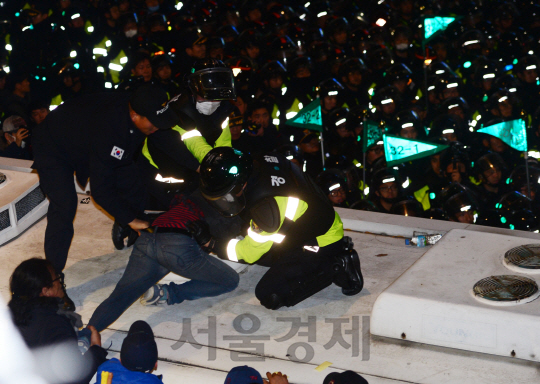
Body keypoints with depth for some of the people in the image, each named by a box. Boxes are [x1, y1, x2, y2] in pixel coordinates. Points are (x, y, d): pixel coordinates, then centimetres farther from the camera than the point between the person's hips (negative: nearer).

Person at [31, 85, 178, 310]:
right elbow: (101, 189, -38)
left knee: (133, 190, 4)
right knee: (64, 208, -22)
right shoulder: (107, 129, -45)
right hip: (55, 149, -8)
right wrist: (130, 219, -31)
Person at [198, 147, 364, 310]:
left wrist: (211, 244, -9)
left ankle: (337, 268, -5)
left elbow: (249, 252, -18)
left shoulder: (266, 204, -33)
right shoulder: (261, 161, -12)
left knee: (269, 295, -13)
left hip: (323, 246, -10)